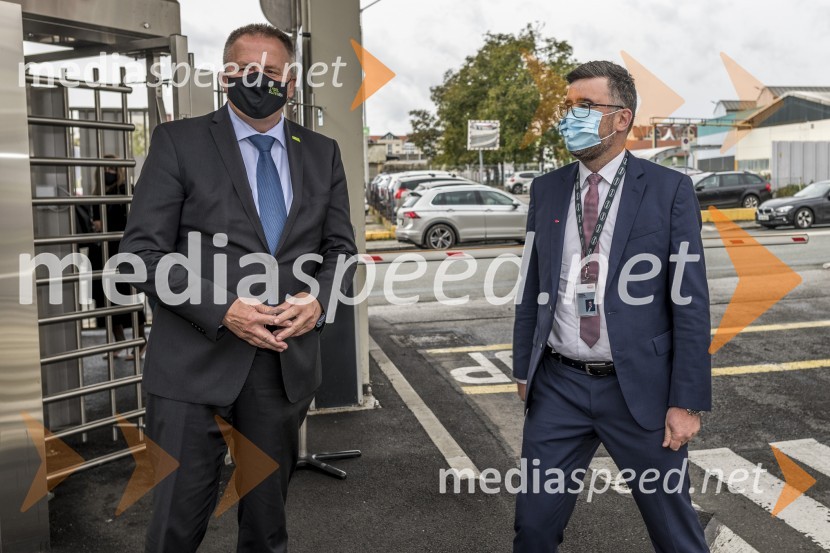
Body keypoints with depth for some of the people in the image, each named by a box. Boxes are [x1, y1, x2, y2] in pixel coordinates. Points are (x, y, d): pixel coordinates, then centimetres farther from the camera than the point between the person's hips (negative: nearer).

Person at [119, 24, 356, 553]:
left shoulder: (323, 152, 10)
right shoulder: (179, 141, -1)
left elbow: (340, 247, 12)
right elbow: (144, 251, -6)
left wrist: (318, 300, -10)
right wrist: (222, 310, -18)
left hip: (289, 361, 3)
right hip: (197, 362, -3)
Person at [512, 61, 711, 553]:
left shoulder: (669, 190, -5)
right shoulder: (547, 190, 6)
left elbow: (690, 302, -7)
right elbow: (532, 288, 10)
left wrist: (688, 402, -10)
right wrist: (524, 369, 11)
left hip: (640, 387, -3)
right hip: (558, 386, 3)